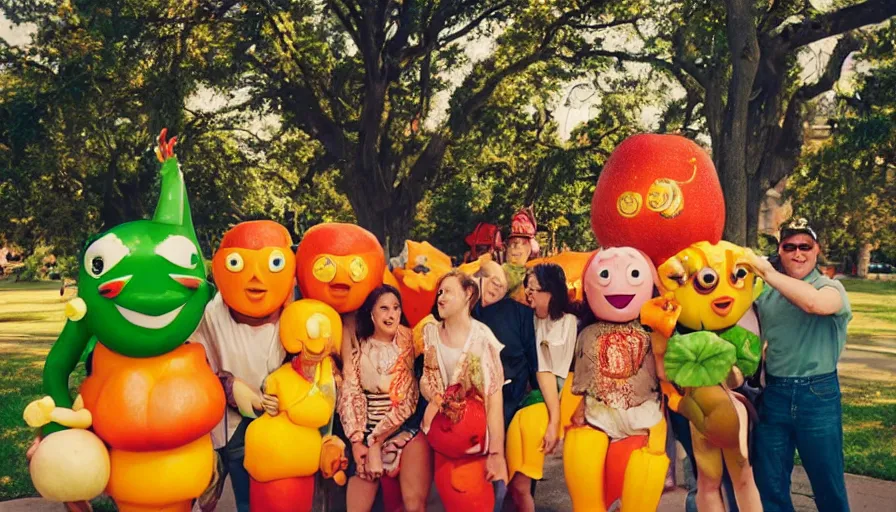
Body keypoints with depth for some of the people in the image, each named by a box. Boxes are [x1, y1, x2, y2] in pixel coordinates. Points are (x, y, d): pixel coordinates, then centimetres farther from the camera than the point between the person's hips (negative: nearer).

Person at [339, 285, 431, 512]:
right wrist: (357, 441, -11)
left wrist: (376, 441, -9)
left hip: (407, 429, -2)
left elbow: (406, 397, -7)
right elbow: (350, 394, -1)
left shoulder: (408, 341, -2)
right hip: (367, 432, 2)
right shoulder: (356, 346, 3)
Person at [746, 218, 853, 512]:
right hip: (774, 393, 4)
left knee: (828, 482, 10)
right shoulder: (766, 292, 6)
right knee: (769, 484, 11)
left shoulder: (831, 288, -6)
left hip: (818, 394, -3)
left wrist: (768, 272, -25)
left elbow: (815, 303, -31)